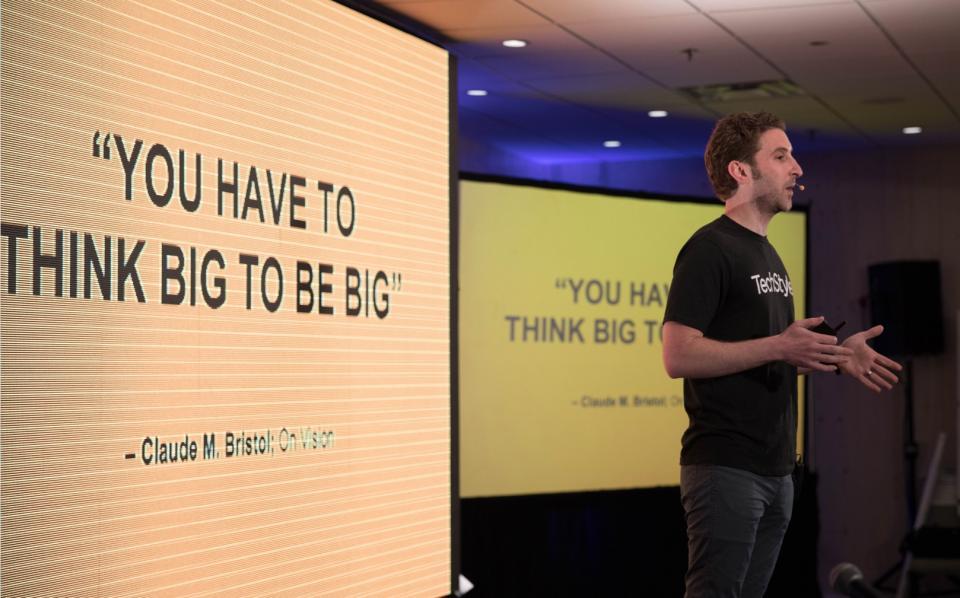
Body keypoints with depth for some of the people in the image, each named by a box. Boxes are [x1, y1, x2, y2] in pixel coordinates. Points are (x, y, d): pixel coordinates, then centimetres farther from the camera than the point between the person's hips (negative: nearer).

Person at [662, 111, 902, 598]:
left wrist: (836, 356, 8)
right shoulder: (709, 249, -10)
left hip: (776, 468, 9)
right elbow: (678, 356, -19)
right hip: (725, 469, -9)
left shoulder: (768, 255, 18)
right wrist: (778, 347, -21)